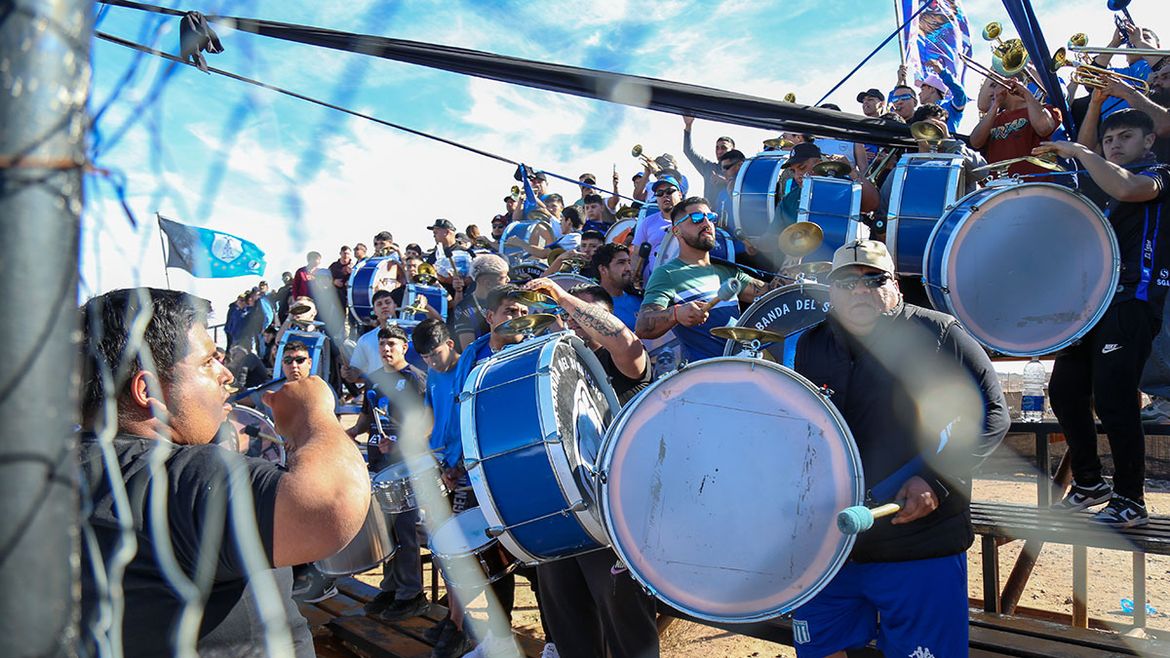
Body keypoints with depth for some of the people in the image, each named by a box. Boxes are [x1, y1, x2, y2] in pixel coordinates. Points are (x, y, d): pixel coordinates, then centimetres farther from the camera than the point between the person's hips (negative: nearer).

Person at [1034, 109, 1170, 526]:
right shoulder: (1104, 187, 25)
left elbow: (1127, 188, -25)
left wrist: (1076, 151, -16)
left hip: (1132, 301, -8)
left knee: (1112, 400, -12)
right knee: (1065, 390, 5)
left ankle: (1130, 501, 1)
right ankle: (1089, 483, 20)